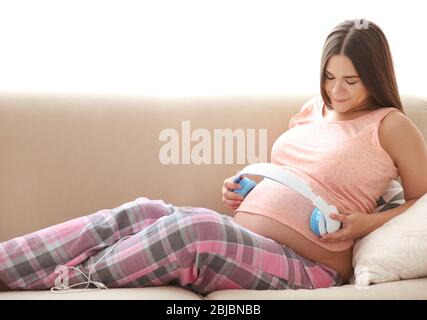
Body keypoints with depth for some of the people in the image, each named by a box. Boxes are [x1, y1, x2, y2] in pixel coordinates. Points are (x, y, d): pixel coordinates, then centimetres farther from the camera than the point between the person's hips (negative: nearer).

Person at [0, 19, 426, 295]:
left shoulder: (391, 125, 1)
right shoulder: (311, 109, 19)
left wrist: (366, 222, -11)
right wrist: (241, 190, 10)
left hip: (306, 268, -6)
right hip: (238, 242, 7)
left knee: (197, 228, -35)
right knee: (141, 213, -18)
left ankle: (67, 281, -20)